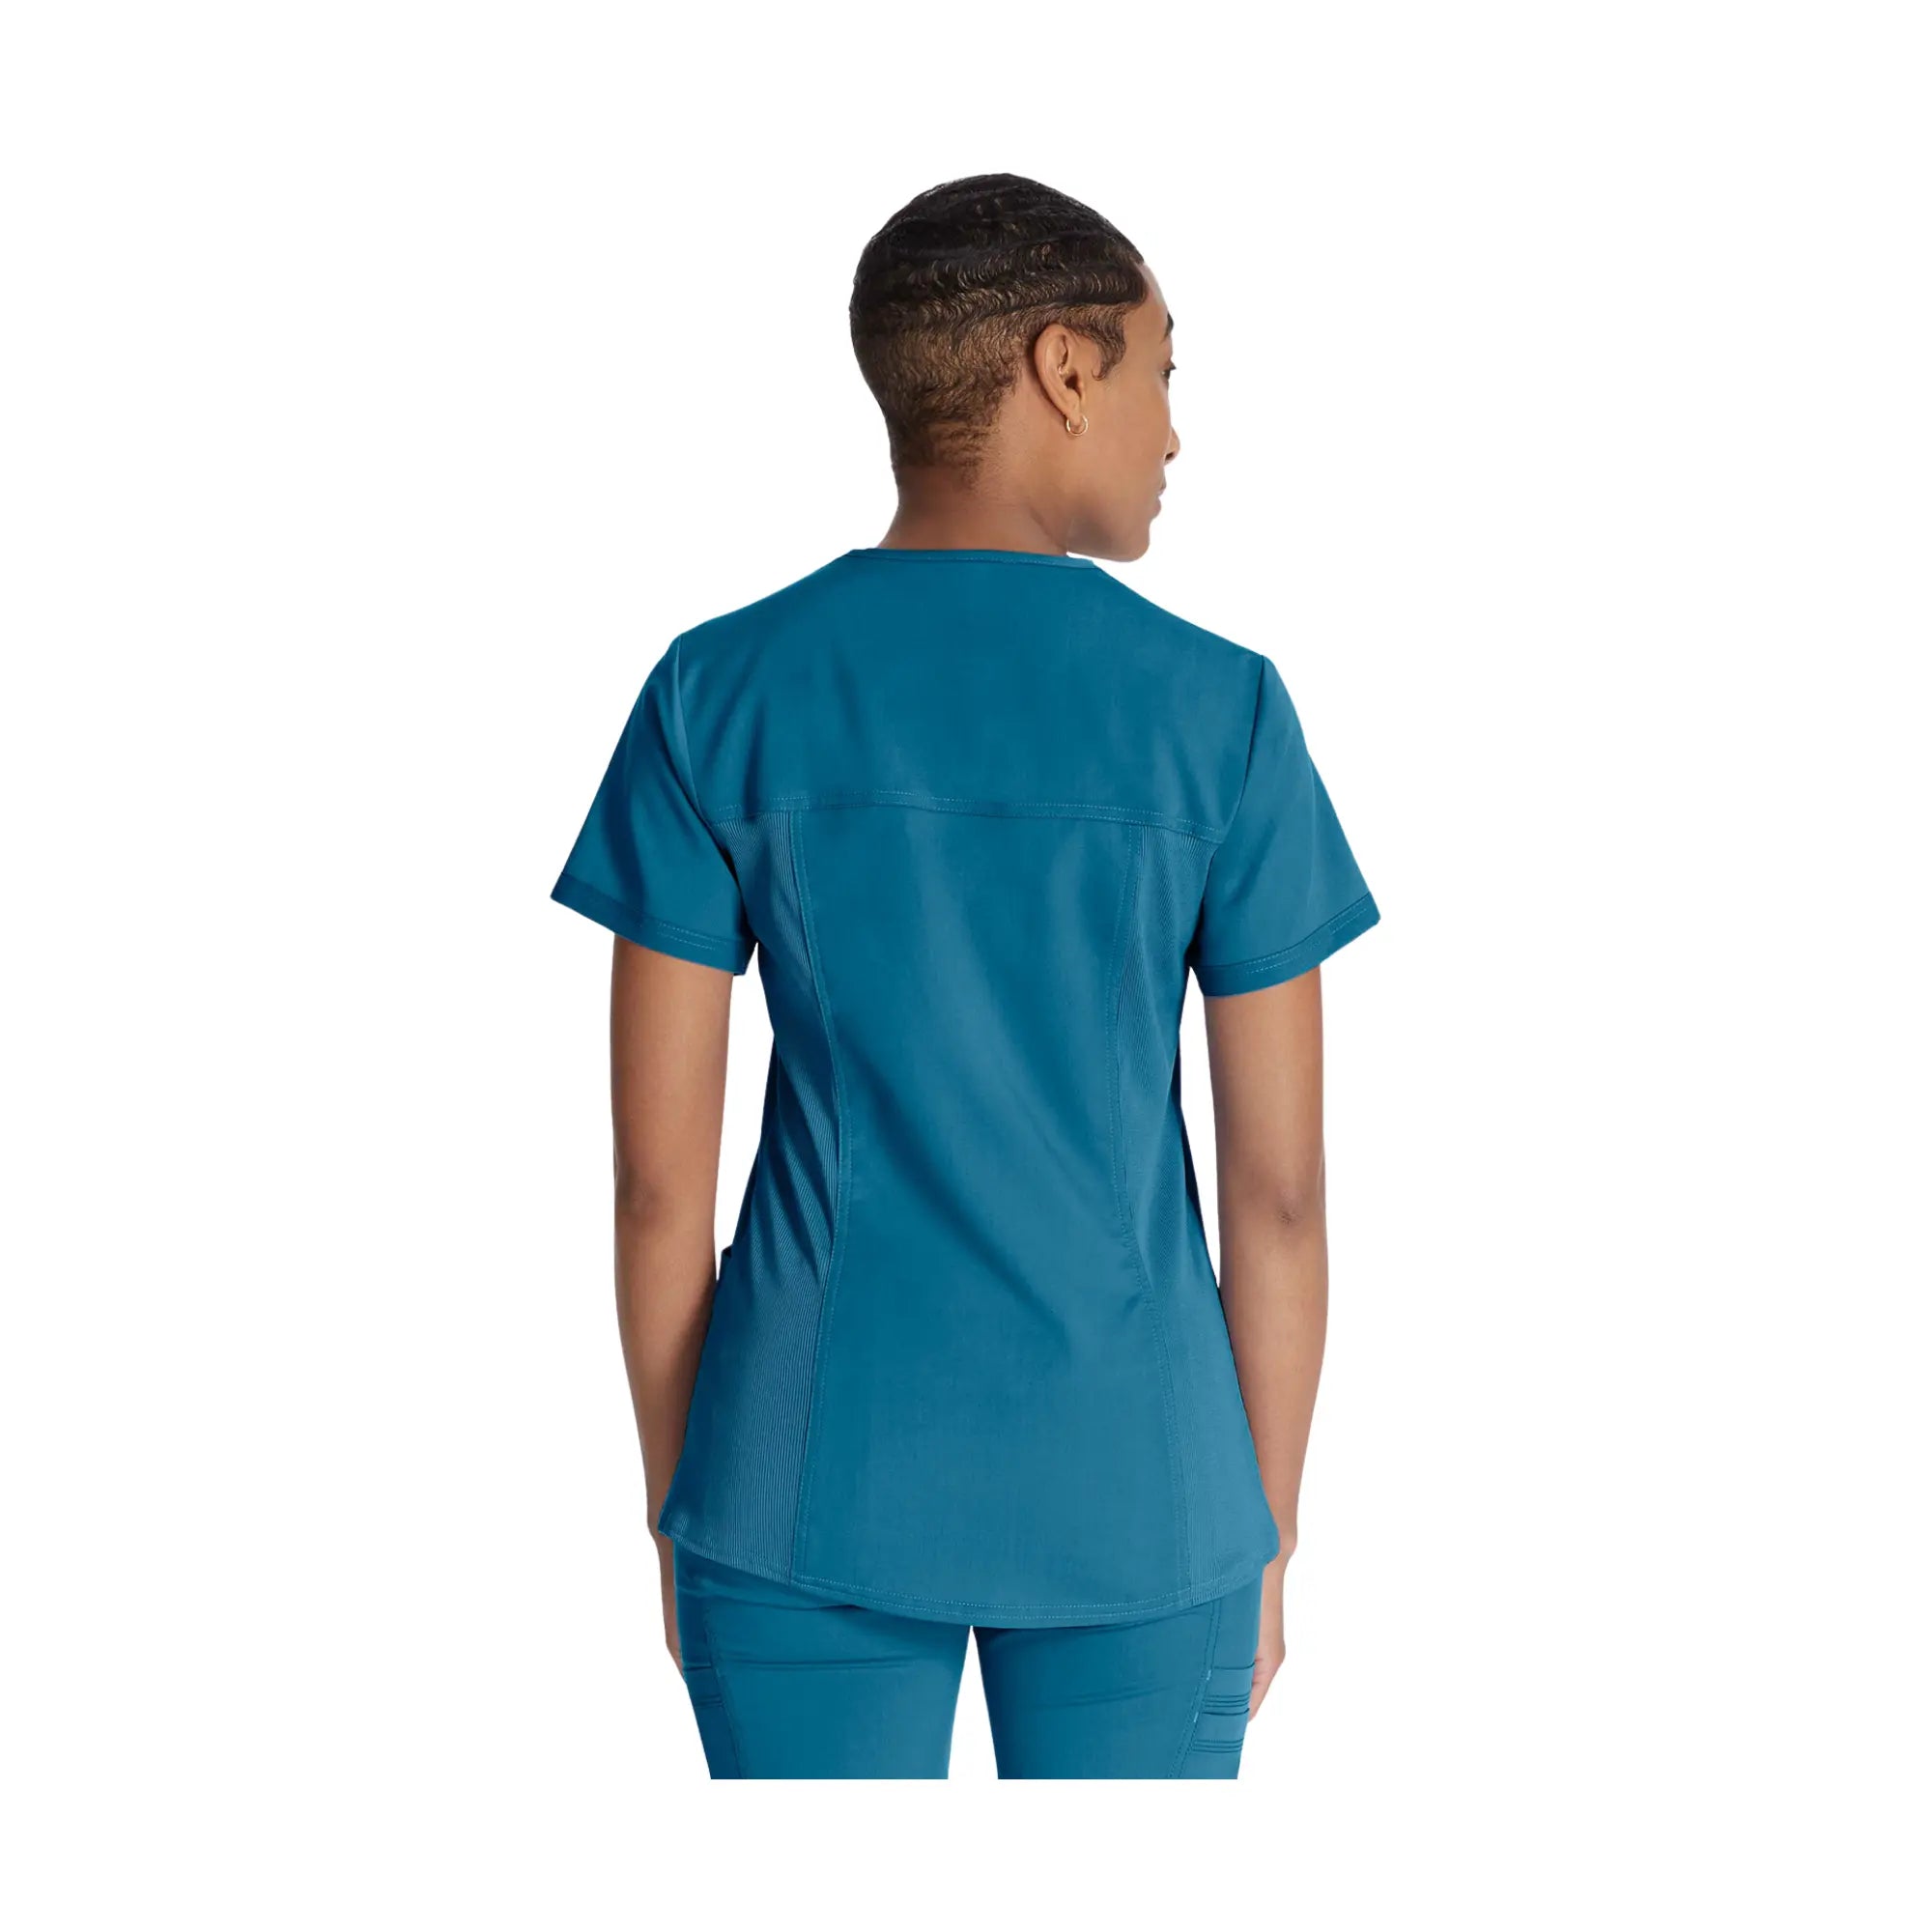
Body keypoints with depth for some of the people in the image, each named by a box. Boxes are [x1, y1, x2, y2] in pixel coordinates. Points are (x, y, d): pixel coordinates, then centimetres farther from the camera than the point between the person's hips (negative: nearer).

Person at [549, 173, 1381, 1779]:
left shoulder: (715, 699, -6)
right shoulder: (1223, 710, -8)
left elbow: (658, 1163, -4)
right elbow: (1283, 1182, -5)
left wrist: (684, 1516, 8)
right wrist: (1261, 1540, 6)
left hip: (818, 1489, 1)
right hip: (1131, 1500, 0)